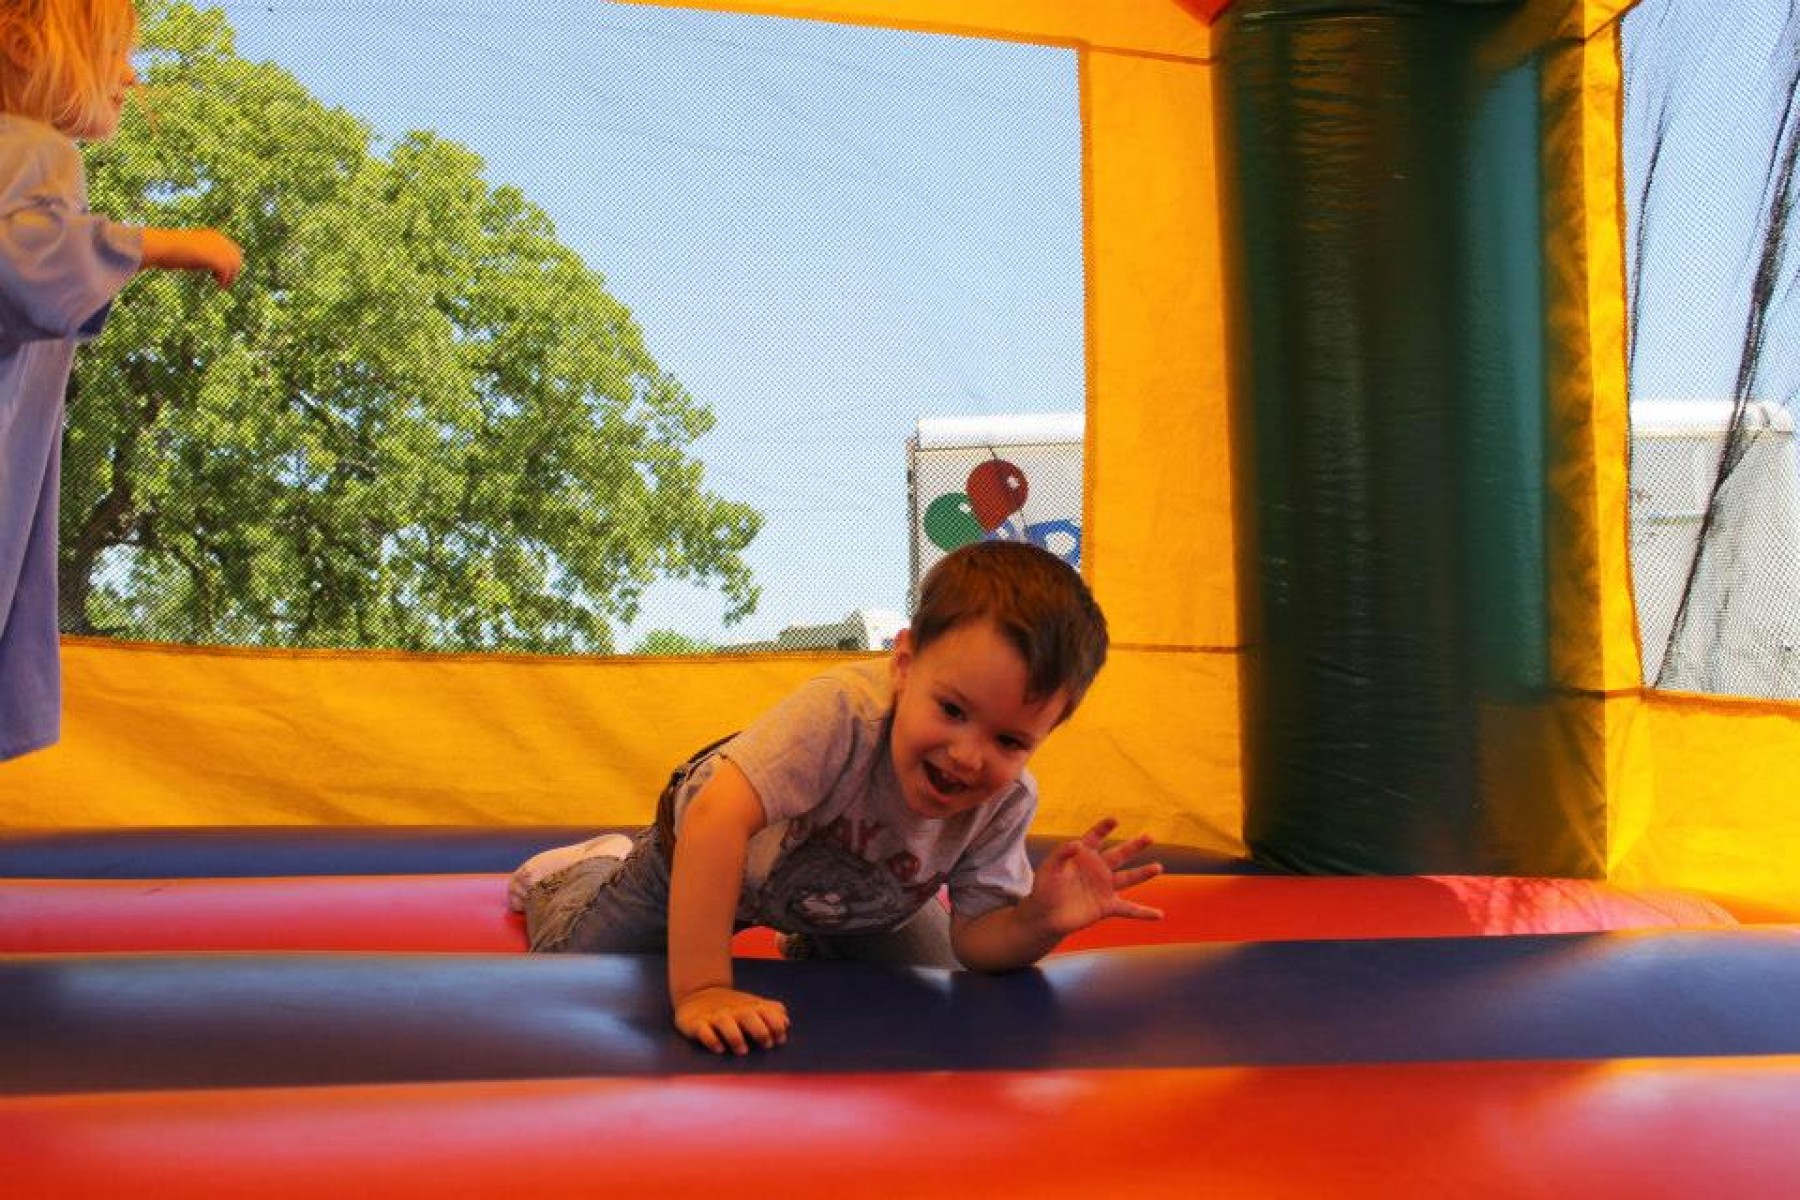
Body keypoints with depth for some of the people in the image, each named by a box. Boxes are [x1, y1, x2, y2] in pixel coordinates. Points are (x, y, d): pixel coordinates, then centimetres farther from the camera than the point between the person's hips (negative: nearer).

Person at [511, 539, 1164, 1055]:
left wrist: (1038, 922, -43)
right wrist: (700, 990, -58)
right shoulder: (843, 710, -47)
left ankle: (812, 939, 38)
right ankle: (587, 871, 33)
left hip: (859, 899, 4)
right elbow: (715, 818, -55)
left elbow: (973, 940, -21)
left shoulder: (1007, 800, -29)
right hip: (708, 860, -4)